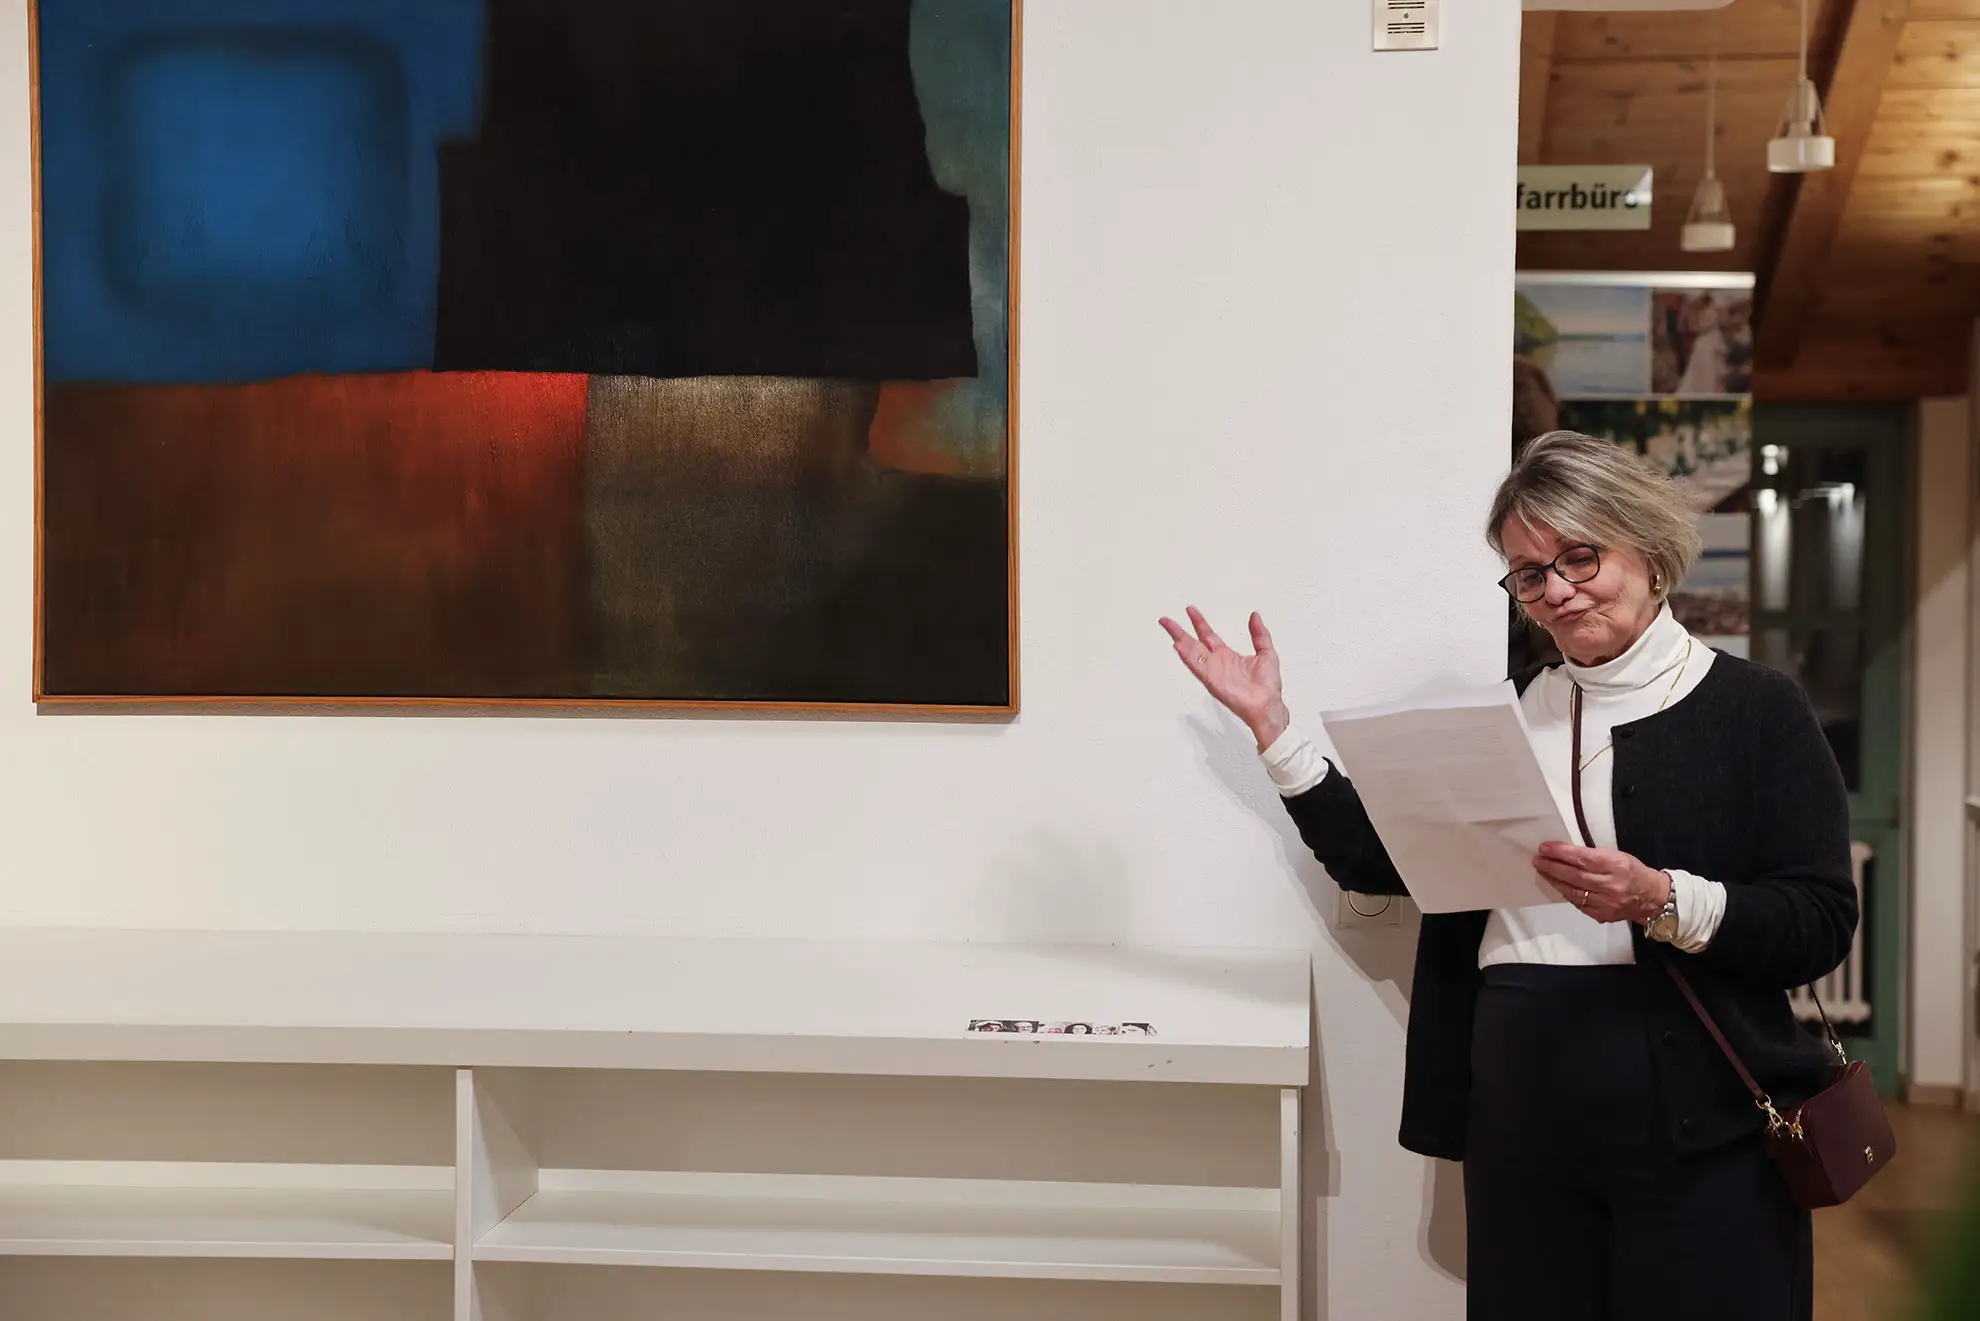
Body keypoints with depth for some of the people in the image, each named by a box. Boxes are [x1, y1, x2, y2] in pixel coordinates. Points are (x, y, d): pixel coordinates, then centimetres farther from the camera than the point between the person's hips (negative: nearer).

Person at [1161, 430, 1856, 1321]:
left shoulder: (1755, 711, -1)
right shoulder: (1507, 713, 12)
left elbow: (1821, 923, -8)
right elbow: (1374, 857, 11)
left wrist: (1663, 900, -23)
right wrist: (1271, 723, 7)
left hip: (1696, 1134, -4)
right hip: (1518, 1121, 4)